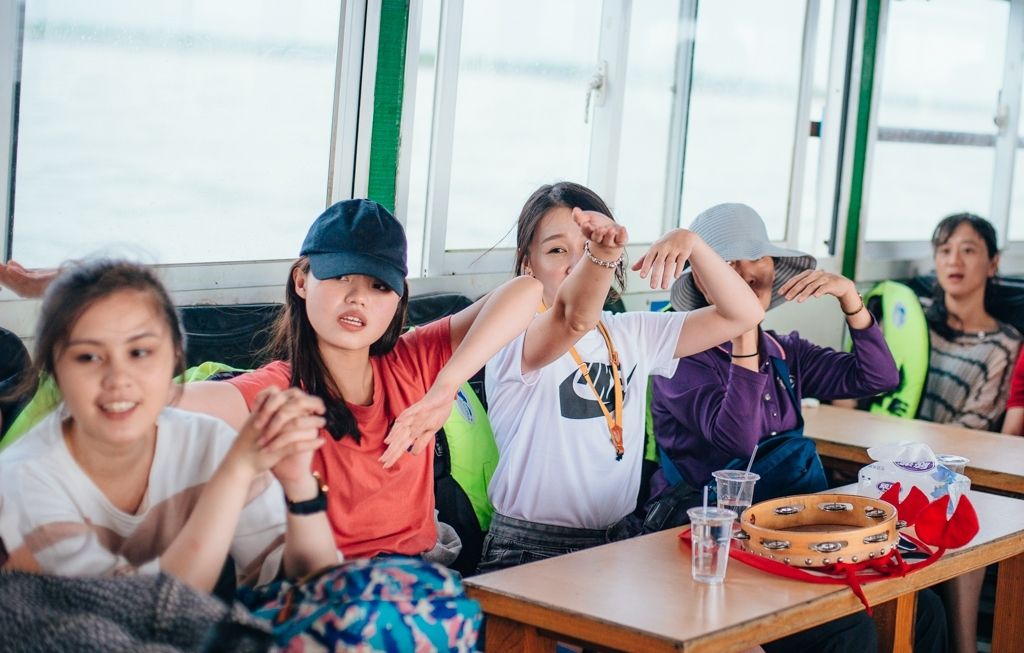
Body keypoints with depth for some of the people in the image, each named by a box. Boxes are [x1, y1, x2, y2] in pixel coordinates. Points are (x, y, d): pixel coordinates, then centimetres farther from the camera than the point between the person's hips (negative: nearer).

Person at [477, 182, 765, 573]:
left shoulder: (631, 335, 10)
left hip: (617, 543, 6)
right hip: (527, 554, -5)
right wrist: (599, 254, -54)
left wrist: (691, 243, -10)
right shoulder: (514, 340, -10)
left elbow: (744, 315, 6)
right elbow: (575, 321, -34)